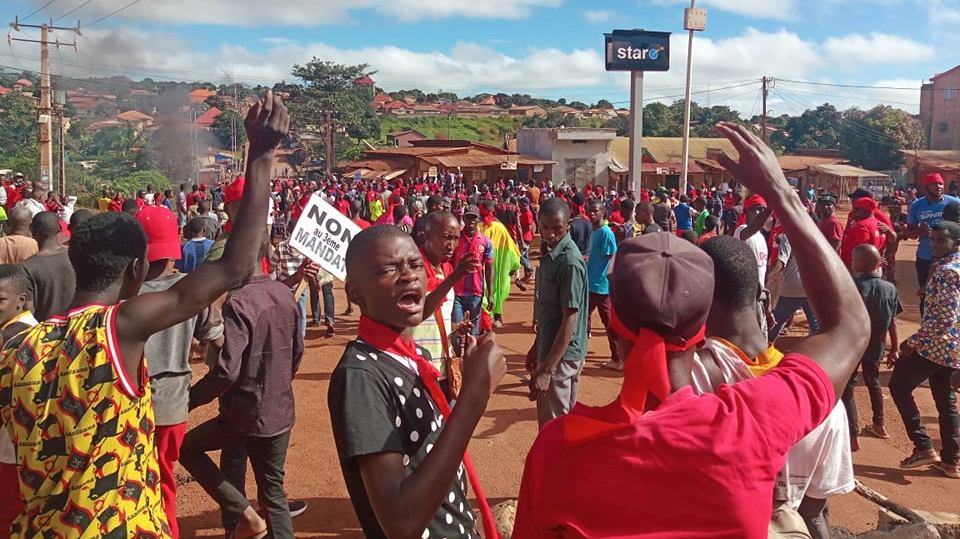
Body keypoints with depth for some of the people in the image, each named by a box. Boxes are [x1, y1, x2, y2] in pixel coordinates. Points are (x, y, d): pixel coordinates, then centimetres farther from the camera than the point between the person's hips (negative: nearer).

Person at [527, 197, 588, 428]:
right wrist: (536, 347, 20)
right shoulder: (550, 255, 8)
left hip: (562, 356, -9)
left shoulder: (570, 262, -20)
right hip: (550, 348, 9)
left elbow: (570, 319, -22)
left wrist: (547, 370, -23)